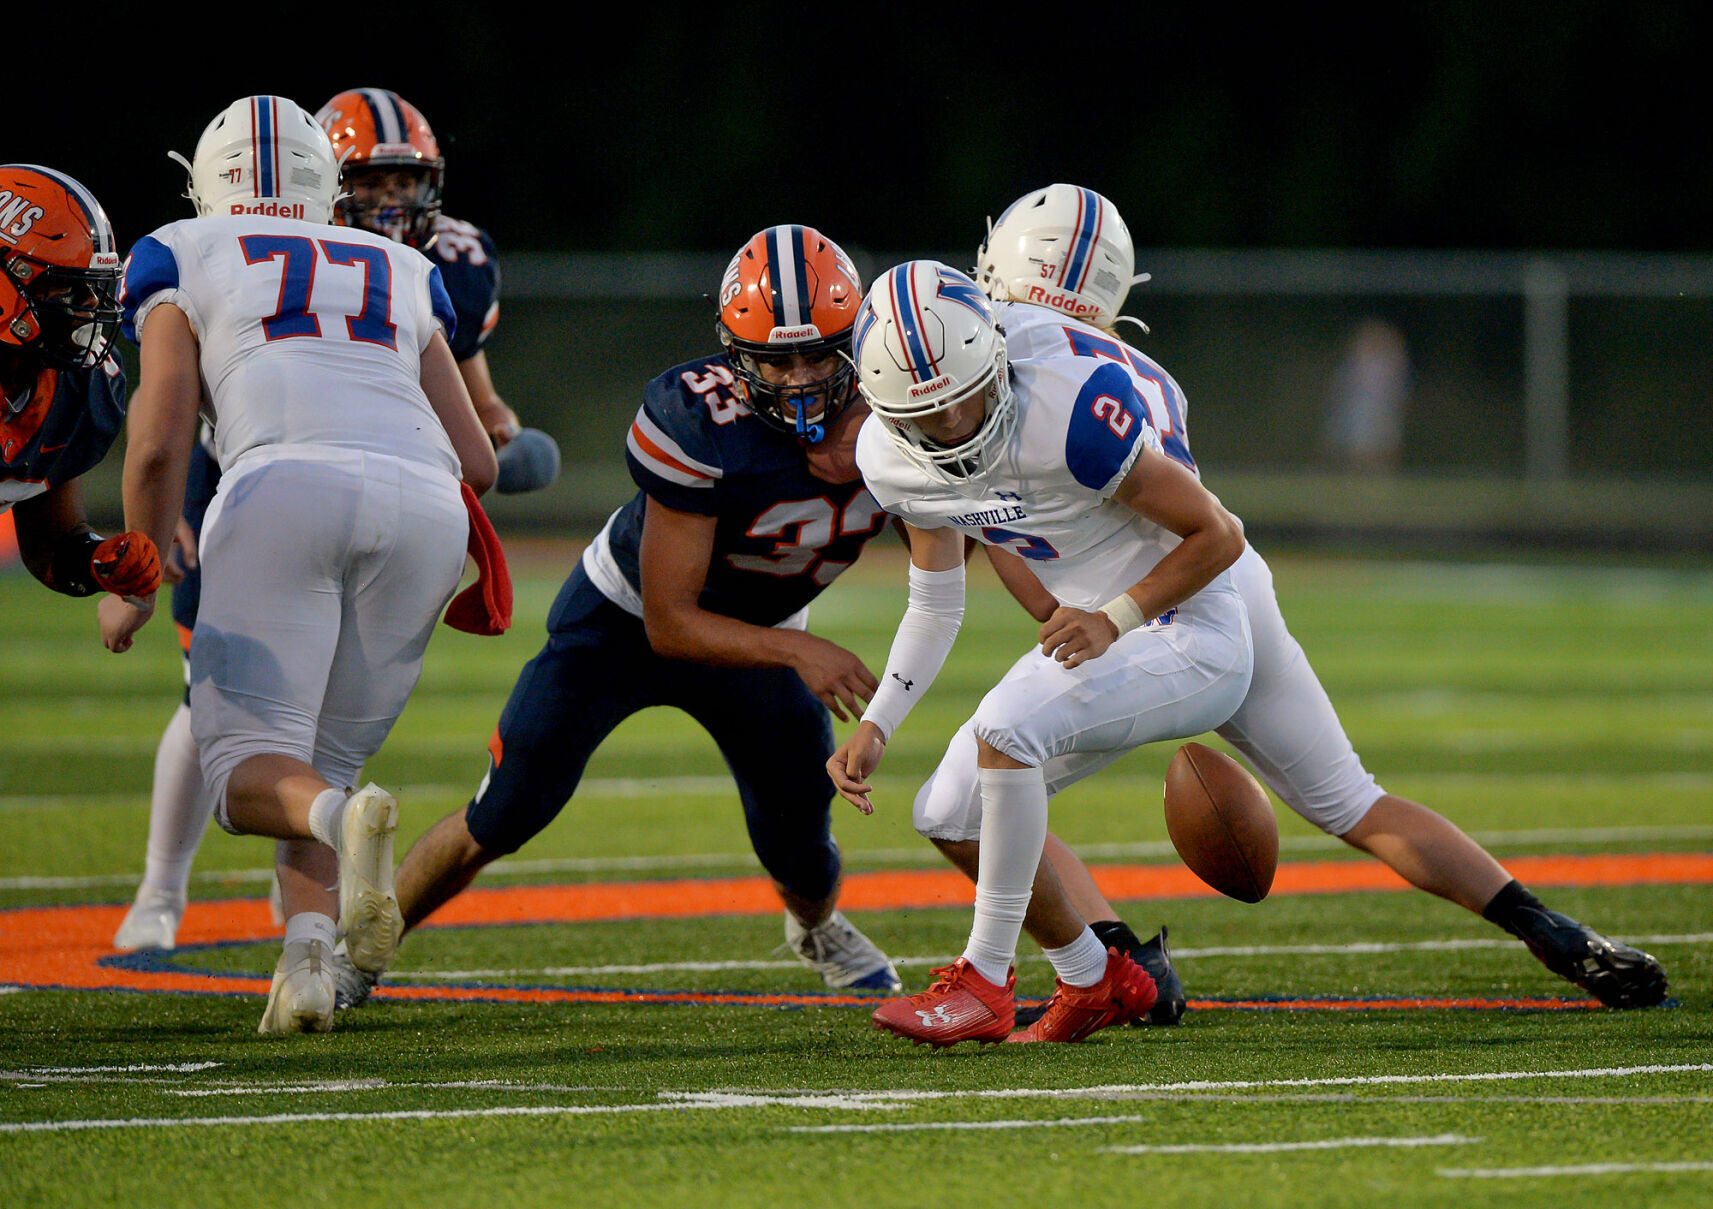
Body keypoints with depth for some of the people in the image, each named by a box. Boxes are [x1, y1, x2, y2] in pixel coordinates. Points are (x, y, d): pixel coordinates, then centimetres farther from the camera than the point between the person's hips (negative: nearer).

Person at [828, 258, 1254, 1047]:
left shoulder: (1068, 417, -30)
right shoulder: (892, 459, -7)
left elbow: (1218, 535, -19)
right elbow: (936, 604, 10)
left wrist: (1115, 619, -27)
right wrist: (875, 727, 0)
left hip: (1189, 634, -8)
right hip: (1090, 635, 8)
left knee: (1006, 725, -29)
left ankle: (986, 982, -19)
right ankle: (1097, 982, 22)